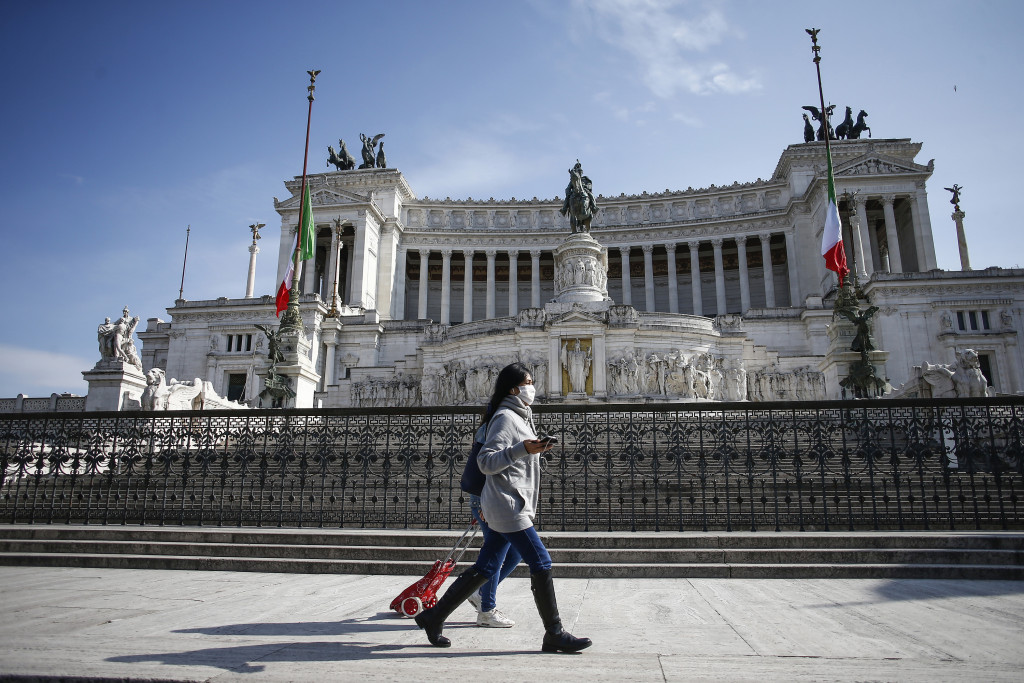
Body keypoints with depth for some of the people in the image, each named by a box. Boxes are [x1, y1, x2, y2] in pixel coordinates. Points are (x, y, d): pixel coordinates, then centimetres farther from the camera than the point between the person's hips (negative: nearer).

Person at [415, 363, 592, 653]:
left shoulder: (521, 417, 19)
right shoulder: (505, 417, -12)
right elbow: (486, 461, -19)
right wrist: (523, 449, -27)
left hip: (514, 506, 10)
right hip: (508, 507, -10)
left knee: (484, 569, 11)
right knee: (541, 563, -6)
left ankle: (434, 617, 19)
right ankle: (555, 634, 4)